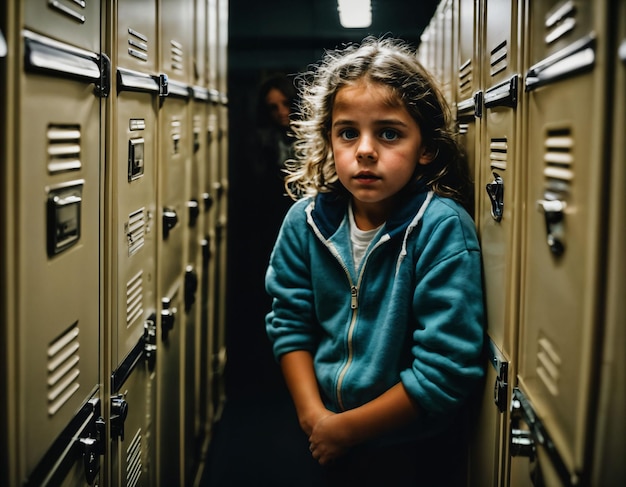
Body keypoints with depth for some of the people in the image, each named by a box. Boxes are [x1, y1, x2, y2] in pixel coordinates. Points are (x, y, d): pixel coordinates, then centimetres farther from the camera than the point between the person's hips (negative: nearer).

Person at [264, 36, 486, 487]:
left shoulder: (443, 228, -22)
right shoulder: (306, 220, -7)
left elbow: (445, 373, -24)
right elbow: (289, 322, 1)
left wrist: (346, 428, -17)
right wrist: (313, 415, -11)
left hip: (415, 450, -4)